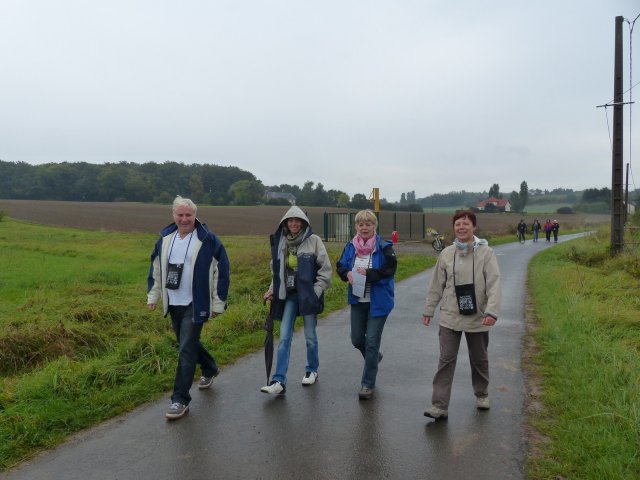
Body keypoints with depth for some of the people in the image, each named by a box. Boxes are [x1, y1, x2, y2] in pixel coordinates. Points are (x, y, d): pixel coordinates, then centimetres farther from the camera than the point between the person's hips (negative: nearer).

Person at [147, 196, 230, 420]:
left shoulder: (207, 240, -12)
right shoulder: (165, 237, 5)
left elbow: (221, 271, -10)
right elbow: (156, 268, 15)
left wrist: (218, 302, -10)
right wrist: (153, 295, 13)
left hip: (195, 305, -6)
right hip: (173, 304, 6)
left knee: (186, 351, -6)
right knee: (189, 343, 21)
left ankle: (180, 400, 4)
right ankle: (210, 369, 47)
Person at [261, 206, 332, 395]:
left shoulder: (313, 240, -7)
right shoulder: (280, 242, 5)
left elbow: (325, 269, -6)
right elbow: (276, 270, 15)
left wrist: (316, 292, -11)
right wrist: (272, 290, 3)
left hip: (307, 295, -3)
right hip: (288, 295, 3)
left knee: (310, 336, 11)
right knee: (284, 338, -1)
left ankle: (312, 370, 33)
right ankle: (279, 381, 1)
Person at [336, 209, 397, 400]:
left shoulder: (384, 247, -11)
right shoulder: (351, 246, 3)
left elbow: (389, 270, -16)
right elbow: (340, 266, 10)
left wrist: (368, 274, -24)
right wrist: (347, 274, -11)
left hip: (378, 302, -5)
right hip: (357, 300, 5)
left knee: (371, 341, -1)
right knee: (357, 339, 13)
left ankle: (368, 384, 14)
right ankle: (374, 357, 46)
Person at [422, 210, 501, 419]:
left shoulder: (486, 252, -7)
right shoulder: (446, 253, 1)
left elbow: (494, 284, -13)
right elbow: (437, 285, 7)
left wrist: (492, 311, -25)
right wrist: (428, 310, 9)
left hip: (478, 318, -1)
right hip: (450, 318, 1)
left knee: (479, 359, 18)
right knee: (446, 360, -2)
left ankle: (482, 394, 42)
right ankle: (439, 406, 1)